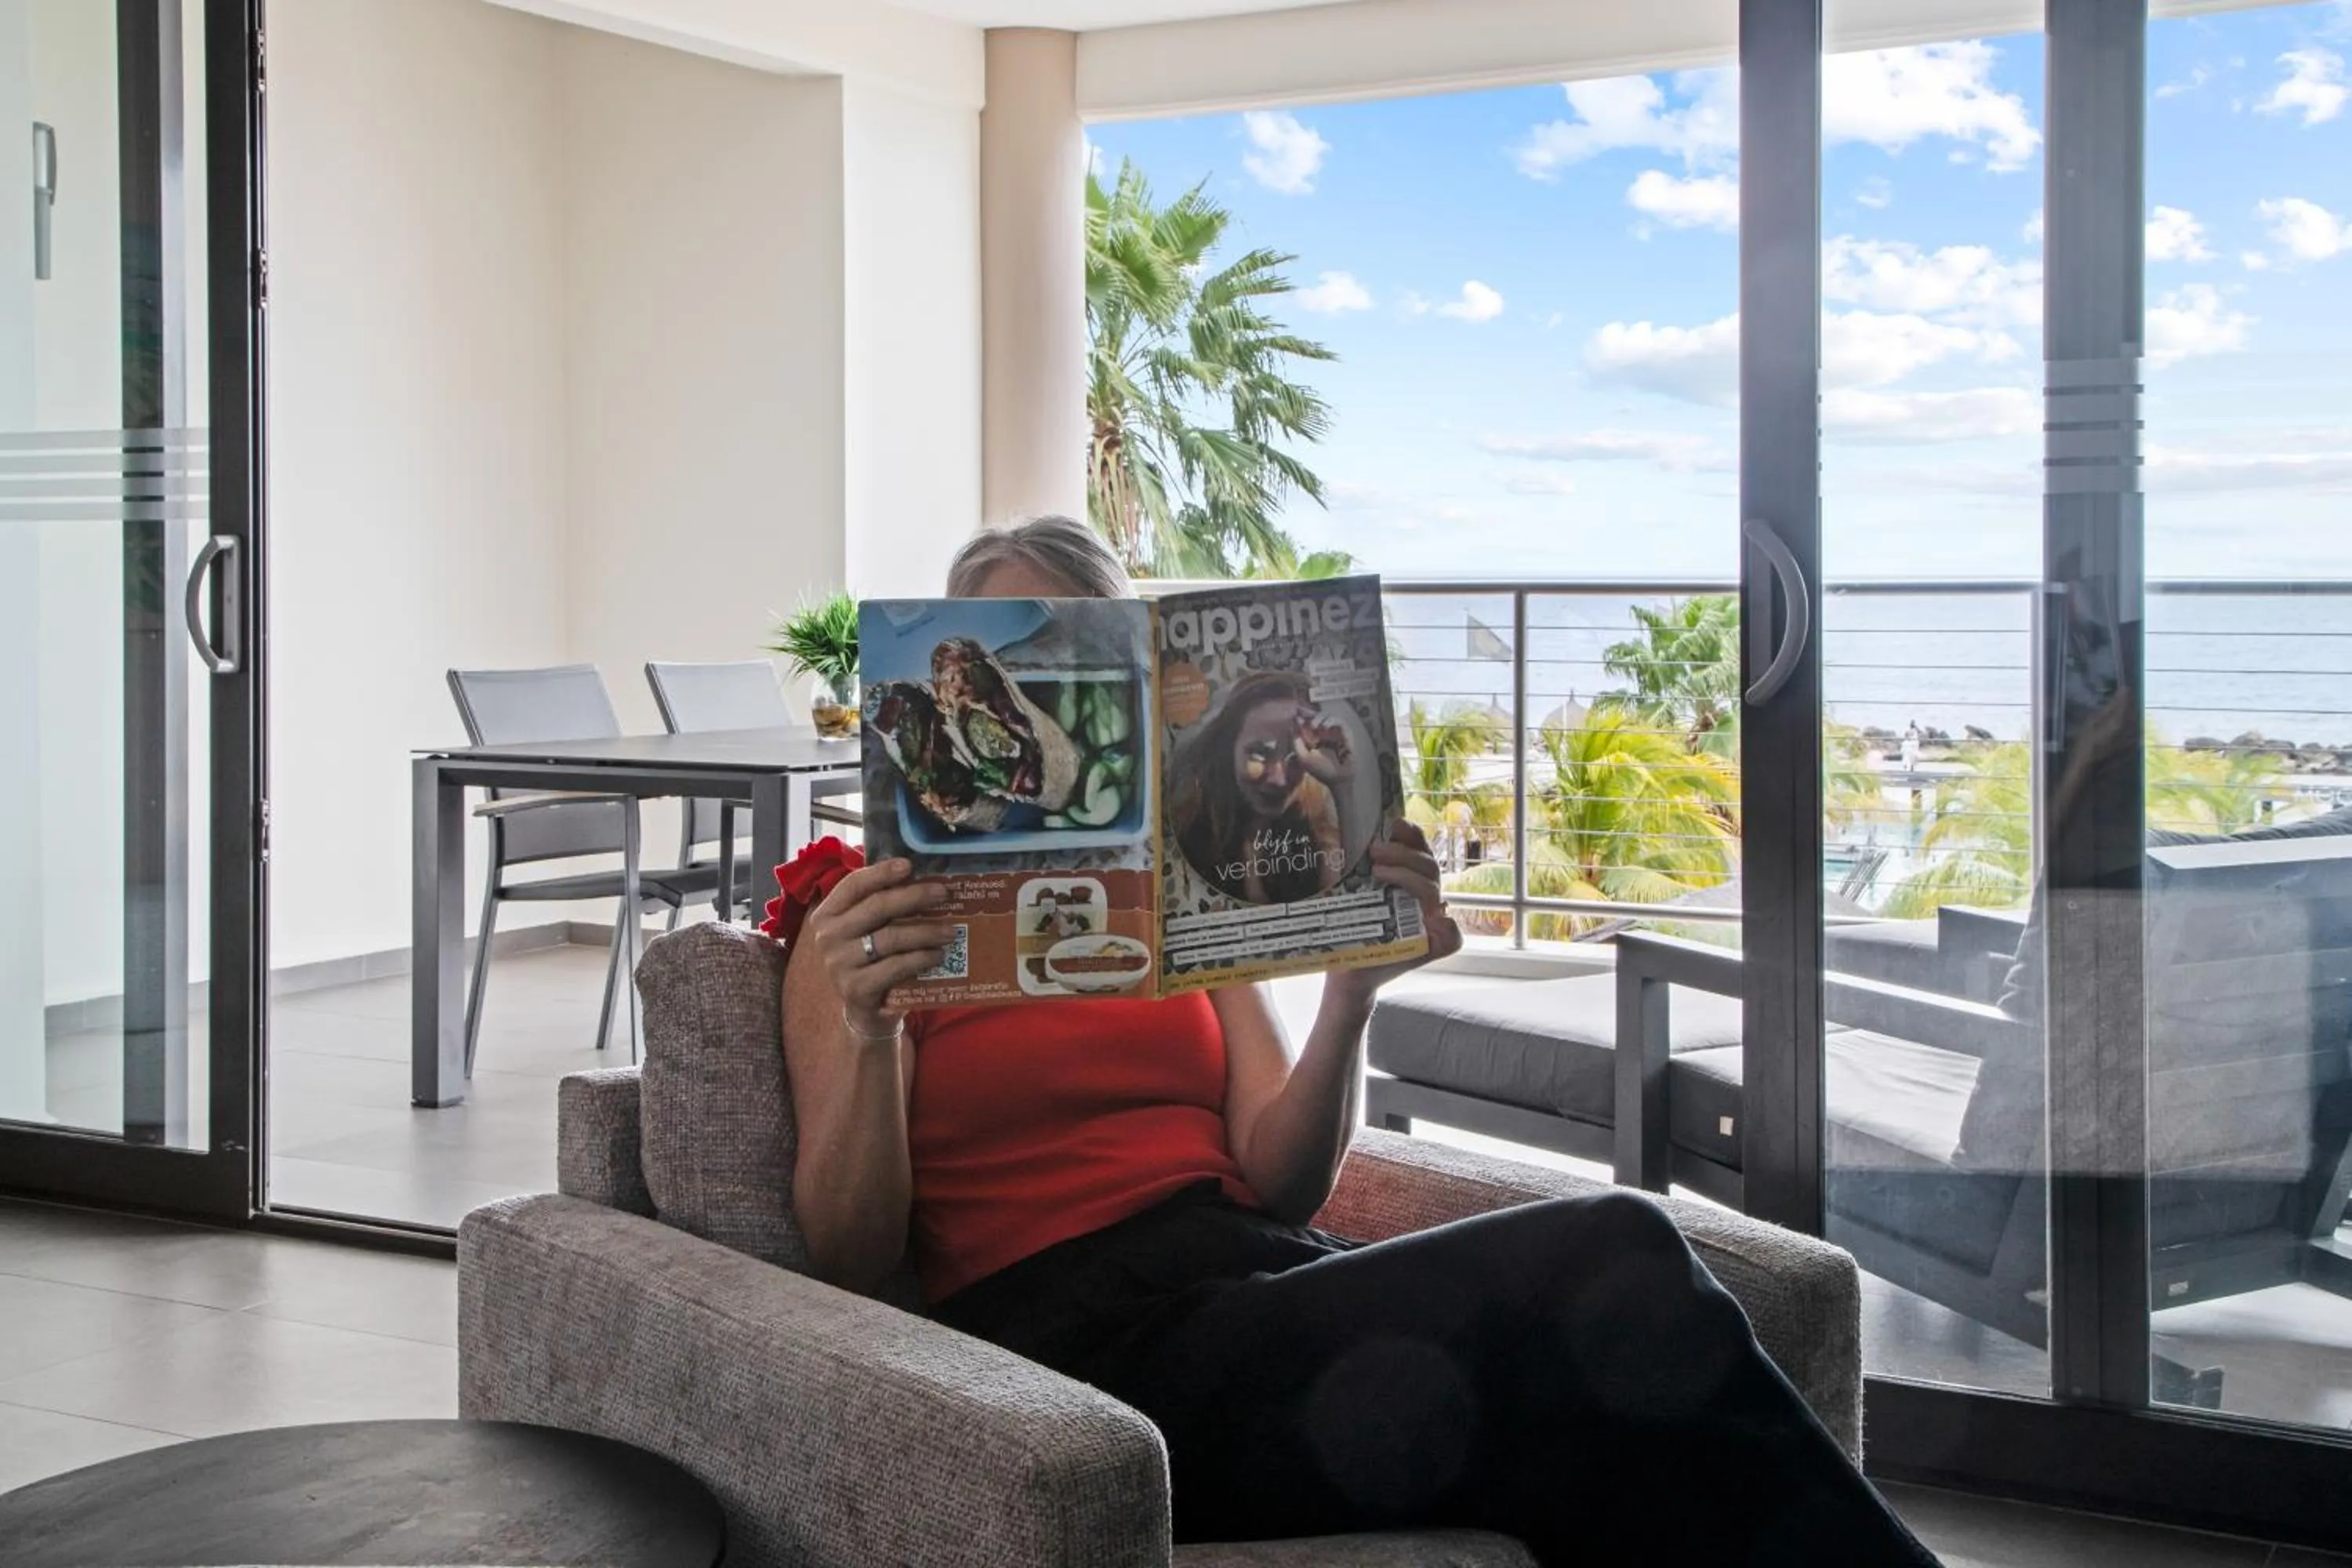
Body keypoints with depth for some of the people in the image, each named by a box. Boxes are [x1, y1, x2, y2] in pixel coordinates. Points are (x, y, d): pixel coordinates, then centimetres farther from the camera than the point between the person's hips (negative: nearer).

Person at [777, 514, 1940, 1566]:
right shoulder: (873, 927, 9)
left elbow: (1281, 1182, 9)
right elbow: (851, 1257, -1)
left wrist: (1353, 990, -8)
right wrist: (868, 1030, -19)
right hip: (1078, 1328, -5)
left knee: (1607, 1261, -30)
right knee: (1606, 1262, -29)